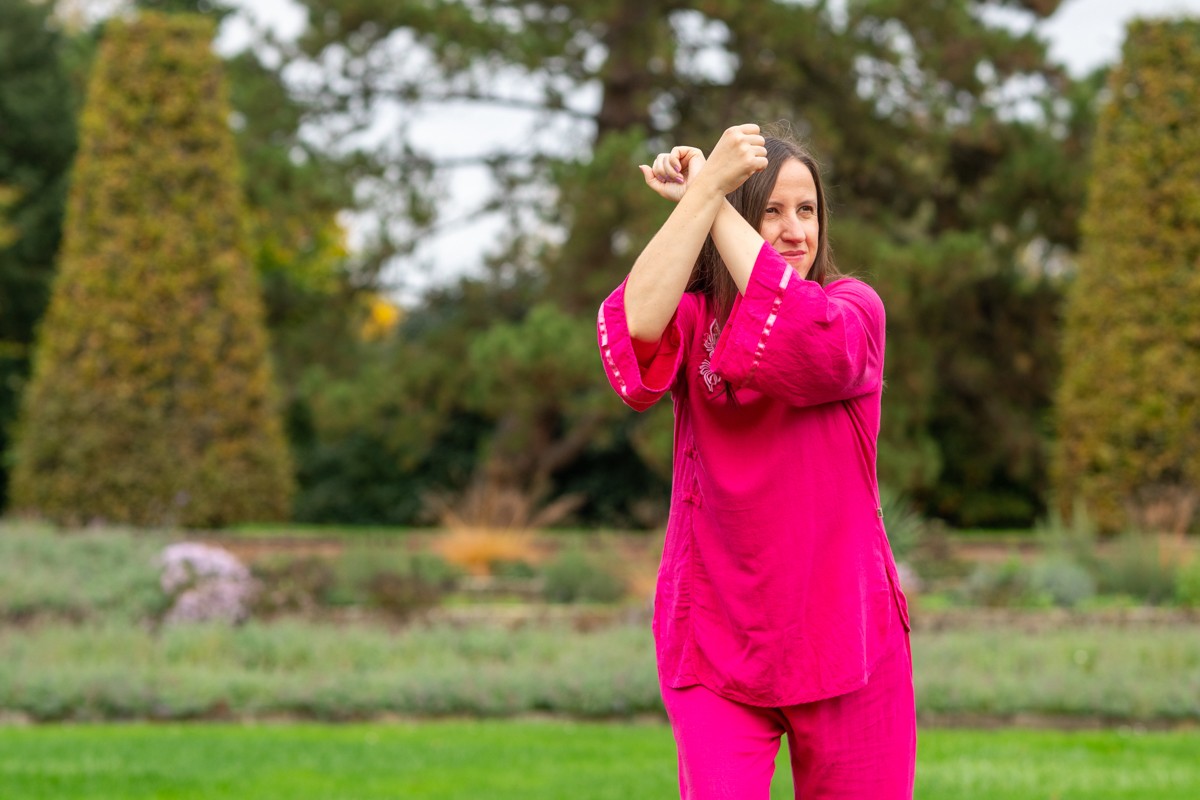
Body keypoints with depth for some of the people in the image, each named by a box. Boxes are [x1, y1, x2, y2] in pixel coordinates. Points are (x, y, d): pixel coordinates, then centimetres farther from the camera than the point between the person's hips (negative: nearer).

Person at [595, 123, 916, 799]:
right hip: (716, 638, 0)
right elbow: (637, 325, -22)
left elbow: (808, 338, -24)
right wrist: (706, 186, -23)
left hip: (843, 636, 0)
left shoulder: (854, 307, 1)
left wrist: (708, 196, -18)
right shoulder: (694, 319, 3)